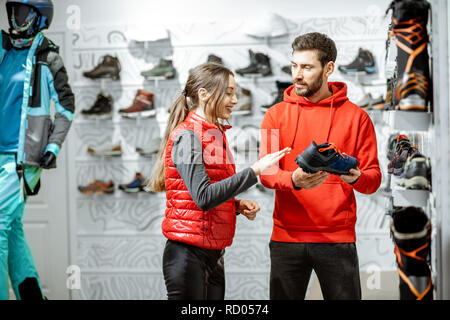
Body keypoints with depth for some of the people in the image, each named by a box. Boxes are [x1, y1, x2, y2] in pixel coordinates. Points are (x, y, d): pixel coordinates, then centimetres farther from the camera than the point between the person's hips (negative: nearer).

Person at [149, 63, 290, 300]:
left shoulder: (215, 134, 14)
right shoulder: (187, 136, -13)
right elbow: (203, 198, -23)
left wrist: (237, 205, 2)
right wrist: (254, 171, -24)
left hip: (214, 254, 9)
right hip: (188, 254, -8)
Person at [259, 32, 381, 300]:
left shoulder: (356, 117, 3)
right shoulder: (277, 114, 6)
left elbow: (374, 177, 2)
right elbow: (266, 172, -3)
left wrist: (356, 178, -22)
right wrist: (294, 180, -25)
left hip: (338, 238, -1)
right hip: (287, 237, 1)